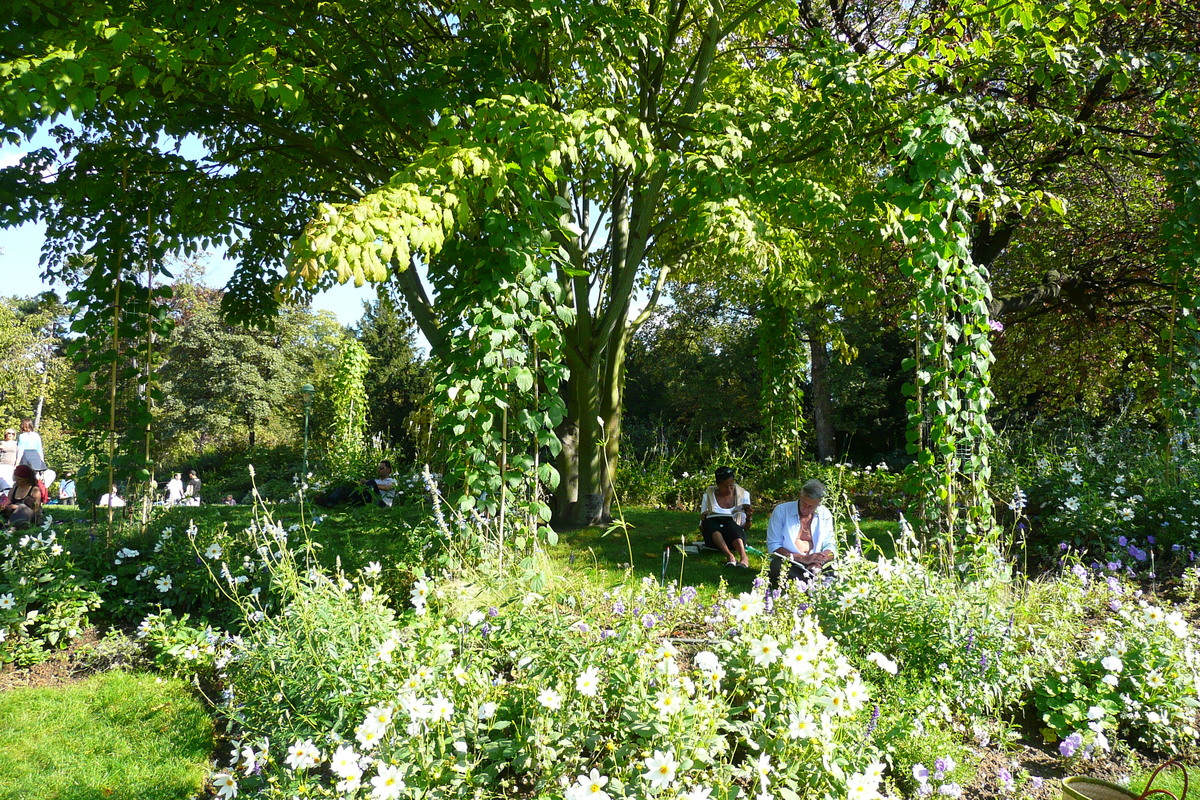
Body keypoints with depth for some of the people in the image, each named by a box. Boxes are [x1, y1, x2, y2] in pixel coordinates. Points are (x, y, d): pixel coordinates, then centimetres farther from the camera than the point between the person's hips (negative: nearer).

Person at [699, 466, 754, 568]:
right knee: (709, 522, -33)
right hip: (714, 538, 0)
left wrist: (749, 518, -14)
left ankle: (744, 557, -55)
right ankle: (730, 556, -49)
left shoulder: (743, 494, 9)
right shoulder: (708, 496, 7)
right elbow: (702, 529, 6)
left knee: (730, 524, -35)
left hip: (736, 536, 0)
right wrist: (703, 520, -17)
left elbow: (746, 528, 8)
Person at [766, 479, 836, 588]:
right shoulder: (781, 510, -2)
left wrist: (818, 563, -17)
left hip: (813, 564, 2)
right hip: (787, 562, -2)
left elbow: (829, 546, 6)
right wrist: (803, 558, -18)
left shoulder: (825, 514, 9)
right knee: (777, 566, -38)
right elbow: (773, 546, -7)